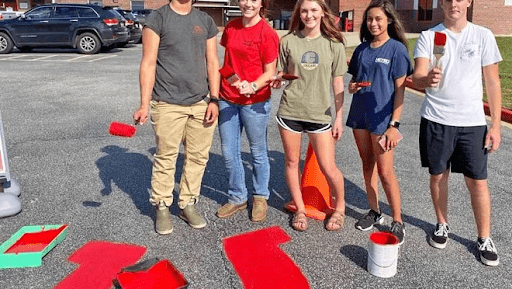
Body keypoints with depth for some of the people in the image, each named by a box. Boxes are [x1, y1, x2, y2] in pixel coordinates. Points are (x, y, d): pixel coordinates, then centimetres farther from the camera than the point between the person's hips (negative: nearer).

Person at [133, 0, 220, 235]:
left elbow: (212, 63, 12)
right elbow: (148, 63, -4)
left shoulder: (205, 21, 13)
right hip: (168, 104, -4)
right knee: (165, 158, 2)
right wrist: (144, 105, -10)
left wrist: (214, 100, 3)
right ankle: (162, 208, 17)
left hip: (201, 103, 4)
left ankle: (187, 204, 22)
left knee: (198, 157, 7)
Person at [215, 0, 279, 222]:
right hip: (227, 99, 5)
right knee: (229, 152, 10)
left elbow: (270, 72, -9)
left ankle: (260, 198, 27)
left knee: (258, 152, 9)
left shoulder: (267, 33, -9)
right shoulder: (231, 28, 8)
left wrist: (252, 86, -26)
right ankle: (237, 198, 27)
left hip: (255, 102, -5)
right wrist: (216, 91, 9)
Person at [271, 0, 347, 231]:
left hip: (319, 113, -1)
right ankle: (300, 210, 28)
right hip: (290, 110, 2)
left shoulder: (333, 44, 1)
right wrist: (277, 80, -15)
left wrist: (339, 117, 1)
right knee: (292, 161, 10)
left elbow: (338, 84, 3)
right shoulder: (288, 41, 3)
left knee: (328, 167, 0)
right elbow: (281, 75, 9)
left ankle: (340, 207, 27)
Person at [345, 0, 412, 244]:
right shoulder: (362, 49, 9)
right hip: (359, 114, 6)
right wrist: (352, 86, -5)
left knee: (385, 171, -4)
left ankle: (397, 222, 8)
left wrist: (394, 125, -14)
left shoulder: (396, 49, -6)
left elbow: (399, 89, -9)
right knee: (367, 165, 13)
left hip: (382, 117, -5)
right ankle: (374, 212, 28)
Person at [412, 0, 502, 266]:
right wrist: (428, 79, -36)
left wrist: (496, 124, -1)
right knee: (438, 175, 11)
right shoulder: (428, 36, 0)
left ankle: (484, 239, 20)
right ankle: (442, 225, 32)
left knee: (477, 181, 3)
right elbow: (417, 77, -12)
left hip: (472, 123, 0)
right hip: (436, 120, 0)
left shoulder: (483, 36, 2)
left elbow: (492, 82, 3)